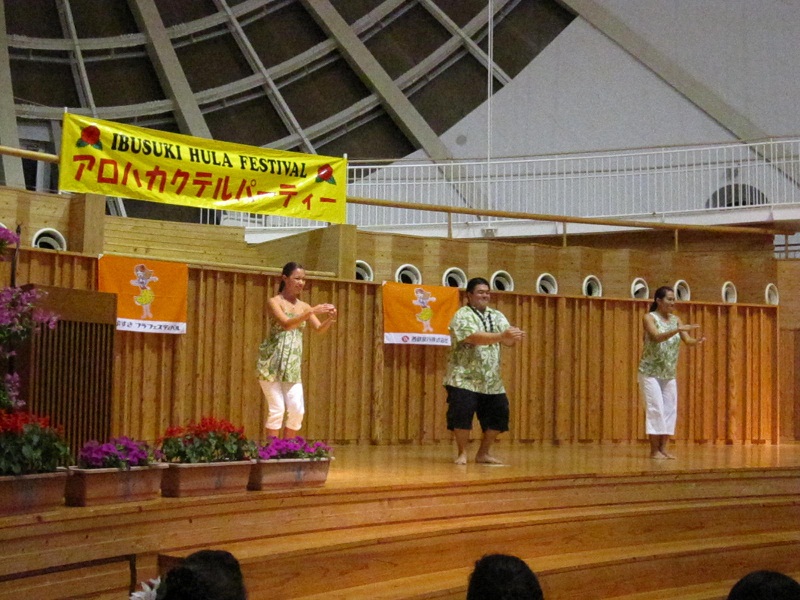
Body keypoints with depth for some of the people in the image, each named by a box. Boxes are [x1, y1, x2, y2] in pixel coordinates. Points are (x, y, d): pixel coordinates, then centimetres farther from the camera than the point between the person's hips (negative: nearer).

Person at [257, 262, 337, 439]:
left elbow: (320, 329, 4)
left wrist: (330, 319, -17)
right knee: (277, 408, -8)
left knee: (297, 409, -2)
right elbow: (286, 324, -22)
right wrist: (312, 311, -29)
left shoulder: (303, 306, 11)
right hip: (272, 363, -5)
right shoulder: (274, 302, -6)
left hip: (292, 365, 5)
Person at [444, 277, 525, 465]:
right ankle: (462, 454, 4)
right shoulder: (462, 316, -9)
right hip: (465, 378, -6)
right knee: (462, 413, -15)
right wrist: (503, 335, -36)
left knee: (498, 414, 4)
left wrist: (515, 336, -25)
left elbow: (507, 341, -1)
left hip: (491, 380, 6)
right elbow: (475, 337, -26)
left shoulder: (496, 316, 11)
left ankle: (483, 453, 20)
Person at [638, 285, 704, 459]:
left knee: (670, 409, 3)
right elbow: (657, 337, -26)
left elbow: (687, 340, 1)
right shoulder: (649, 318, -9)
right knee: (656, 408, -10)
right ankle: (654, 450, -5)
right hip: (650, 372, -6)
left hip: (669, 373, 6)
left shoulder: (675, 319, 7)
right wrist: (679, 329, -36)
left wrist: (697, 341, -21)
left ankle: (663, 448, 9)